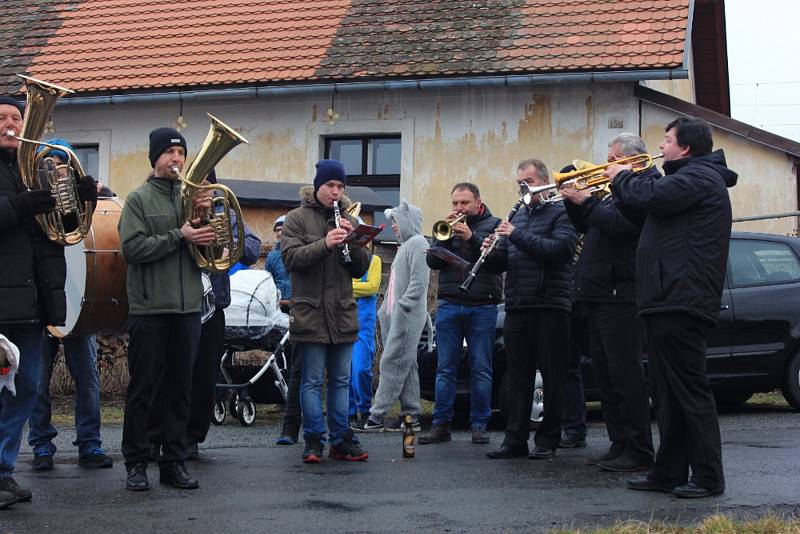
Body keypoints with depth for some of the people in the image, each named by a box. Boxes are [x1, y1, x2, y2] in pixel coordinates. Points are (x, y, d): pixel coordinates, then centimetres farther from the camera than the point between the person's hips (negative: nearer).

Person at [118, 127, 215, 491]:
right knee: (142, 388, 2)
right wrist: (179, 237, -18)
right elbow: (132, 248, -13)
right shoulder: (139, 199, 0)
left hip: (188, 308, 4)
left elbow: (209, 249, 9)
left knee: (181, 389, 8)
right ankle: (136, 463, 11)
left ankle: (174, 462, 15)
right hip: (149, 308, -4)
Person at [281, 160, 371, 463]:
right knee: (312, 380, -1)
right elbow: (290, 257, -11)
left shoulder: (347, 220, 14)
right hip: (310, 312, -4)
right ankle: (313, 440, 6)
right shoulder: (297, 218, 2)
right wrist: (324, 244, -23)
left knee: (341, 380, 8)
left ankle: (340, 440, 14)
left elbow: (361, 269, 10)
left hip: (343, 313, 4)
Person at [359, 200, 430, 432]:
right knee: (406, 365, 9)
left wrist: (402, 307, -22)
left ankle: (377, 416, -11)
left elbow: (418, 281, -18)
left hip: (407, 316, -10)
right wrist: (386, 310, 19)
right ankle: (411, 416, 11)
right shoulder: (405, 245, 22)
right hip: (396, 316, 10)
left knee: (392, 363, -11)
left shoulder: (418, 243, -9)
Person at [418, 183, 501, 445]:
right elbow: (432, 261, 5)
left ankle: (479, 425, 5)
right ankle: (441, 424, 3)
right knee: (445, 369, 1)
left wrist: (471, 237, -16)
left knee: (481, 369, 0)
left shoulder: (493, 224, 7)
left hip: (482, 307, -2)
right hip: (449, 304, 2)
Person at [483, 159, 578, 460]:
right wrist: (491, 253, -5)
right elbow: (499, 264, 18)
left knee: (552, 376, 1)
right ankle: (515, 439, 9)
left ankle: (547, 441, 6)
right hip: (516, 308, 6)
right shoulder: (517, 216, 19)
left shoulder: (560, 213, 0)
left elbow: (561, 249, -18)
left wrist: (518, 235, -20)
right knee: (517, 376, 6)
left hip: (550, 308, -6)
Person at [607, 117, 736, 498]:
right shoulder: (690, 177, 24)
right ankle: (669, 472, 19)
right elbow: (652, 203, 25)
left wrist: (622, 178, -5)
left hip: (681, 304, -11)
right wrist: (626, 181, 11)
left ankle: (708, 477, -3)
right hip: (669, 302, 11)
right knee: (668, 392, 13)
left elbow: (654, 197, -24)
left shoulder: (699, 176, -11)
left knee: (690, 390, -8)